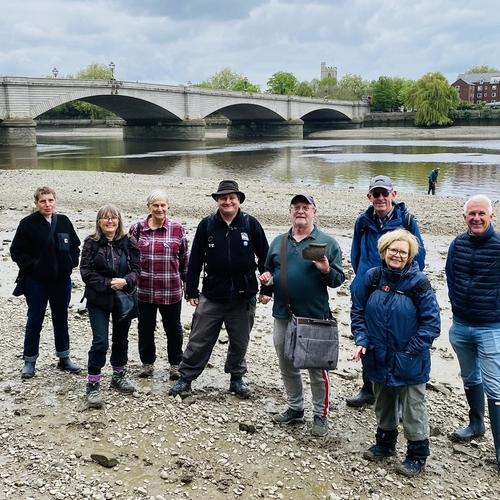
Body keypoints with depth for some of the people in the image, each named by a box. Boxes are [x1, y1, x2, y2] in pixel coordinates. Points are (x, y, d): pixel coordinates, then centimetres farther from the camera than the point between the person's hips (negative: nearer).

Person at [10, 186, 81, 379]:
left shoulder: (64, 222, 3)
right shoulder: (28, 224, -8)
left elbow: (75, 245, 14)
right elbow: (16, 250, -7)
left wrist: (71, 263, 0)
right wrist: (33, 266, -13)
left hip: (62, 280, 4)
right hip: (36, 281, -4)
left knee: (61, 319, 14)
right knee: (35, 321, 4)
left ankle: (64, 358, 27)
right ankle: (29, 361, 18)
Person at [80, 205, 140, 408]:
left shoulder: (128, 243, -1)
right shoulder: (91, 243, -5)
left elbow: (136, 269, -1)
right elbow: (86, 271, -10)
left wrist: (125, 281, -20)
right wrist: (107, 283, -20)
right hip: (98, 300, -3)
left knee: (121, 338, 16)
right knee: (100, 341, -9)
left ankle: (118, 376, 35)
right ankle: (93, 384, 2)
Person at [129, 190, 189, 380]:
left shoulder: (177, 228, -2)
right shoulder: (137, 228, -1)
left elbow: (184, 257, 6)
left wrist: (187, 281, 8)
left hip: (171, 291, -1)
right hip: (144, 290, 1)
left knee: (173, 328, 12)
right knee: (145, 328, 14)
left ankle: (175, 364, 30)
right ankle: (147, 363, 32)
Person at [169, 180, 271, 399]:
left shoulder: (251, 224, -2)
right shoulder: (207, 225, -1)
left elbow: (264, 257, 3)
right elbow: (195, 260, 2)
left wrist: (266, 288, 2)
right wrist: (191, 291, 2)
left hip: (243, 296, 0)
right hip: (212, 296, 0)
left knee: (240, 342, 14)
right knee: (199, 340, 6)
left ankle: (237, 378, 32)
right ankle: (185, 378, 21)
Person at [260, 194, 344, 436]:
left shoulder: (327, 242, -3)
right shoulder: (278, 242, 9)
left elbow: (338, 279, -3)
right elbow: (269, 270, 20)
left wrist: (326, 271, -23)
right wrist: (266, 276, -2)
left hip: (315, 317, -4)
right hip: (283, 316, 5)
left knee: (317, 369, 6)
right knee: (287, 366, 16)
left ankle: (320, 415, 21)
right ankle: (295, 408, 34)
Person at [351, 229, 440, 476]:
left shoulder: (419, 282, -15)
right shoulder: (372, 277, -5)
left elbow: (432, 322, -12)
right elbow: (357, 311, 4)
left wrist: (411, 350, -16)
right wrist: (361, 340, -7)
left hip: (409, 362, -4)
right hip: (378, 357, 4)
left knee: (413, 407, 9)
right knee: (383, 403, 21)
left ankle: (417, 455, 26)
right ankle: (385, 443, 42)